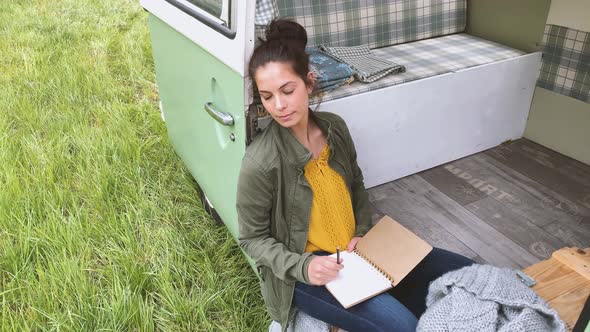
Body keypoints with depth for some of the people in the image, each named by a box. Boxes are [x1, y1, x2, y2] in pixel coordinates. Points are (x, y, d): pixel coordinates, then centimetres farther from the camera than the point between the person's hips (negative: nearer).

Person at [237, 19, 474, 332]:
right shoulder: (260, 163, -24)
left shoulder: (335, 127, -6)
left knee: (464, 272, 6)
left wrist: (363, 233, -4)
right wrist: (303, 266, -25)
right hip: (303, 272, -6)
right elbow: (252, 238, -12)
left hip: (355, 250, 6)